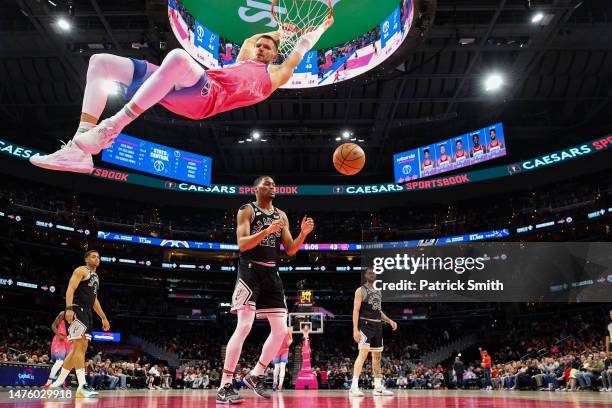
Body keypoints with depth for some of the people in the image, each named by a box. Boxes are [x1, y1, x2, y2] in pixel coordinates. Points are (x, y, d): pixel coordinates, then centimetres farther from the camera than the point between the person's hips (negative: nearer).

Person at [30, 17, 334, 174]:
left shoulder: (274, 75, 24)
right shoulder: (242, 63, 40)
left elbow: (299, 51, 30)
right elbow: (248, 40, 56)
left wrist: (323, 26, 42)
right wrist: (281, 30, 64)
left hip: (205, 94, -8)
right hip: (182, 91, 8)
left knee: (178, 56, -41)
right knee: (100, 62, -2)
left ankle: (111, 128, -37)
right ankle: (81, 150, -19)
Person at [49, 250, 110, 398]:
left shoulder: (96, 277, 25)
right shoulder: (81, 270, -2)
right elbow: (70, 289, -15)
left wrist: (104, 318, 25)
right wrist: (69, 308, -30)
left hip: (87, 313, 10)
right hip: (77, 310, -10)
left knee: (80, 348, 8)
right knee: (80, 346, -15)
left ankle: (58, 382, 16)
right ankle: (82, 386, -19)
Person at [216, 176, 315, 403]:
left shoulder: (281, 216, 15)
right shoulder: (247, 210, -1)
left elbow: (290, 250, 12)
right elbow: (242, 244, -14)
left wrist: (303, 234, -7)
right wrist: (267, 230, -26)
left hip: (272, 274, 7)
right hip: (251, 271, -6)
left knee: (281, 330, 2)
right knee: (244, 327, -15)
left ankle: (255, 376, 17)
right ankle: (225, 386, -10)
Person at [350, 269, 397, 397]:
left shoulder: (378, 292, 18)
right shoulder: (361, 290, -5)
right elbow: (356, 310, -11)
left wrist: (389, 321, 11)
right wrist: (355, 329, -19)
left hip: (377, 326, 8)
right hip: (365, 325, -8)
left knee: (377, 356, 11)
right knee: (363, 353, -18)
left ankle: (378, 387, 18)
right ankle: (354, 387, -19)